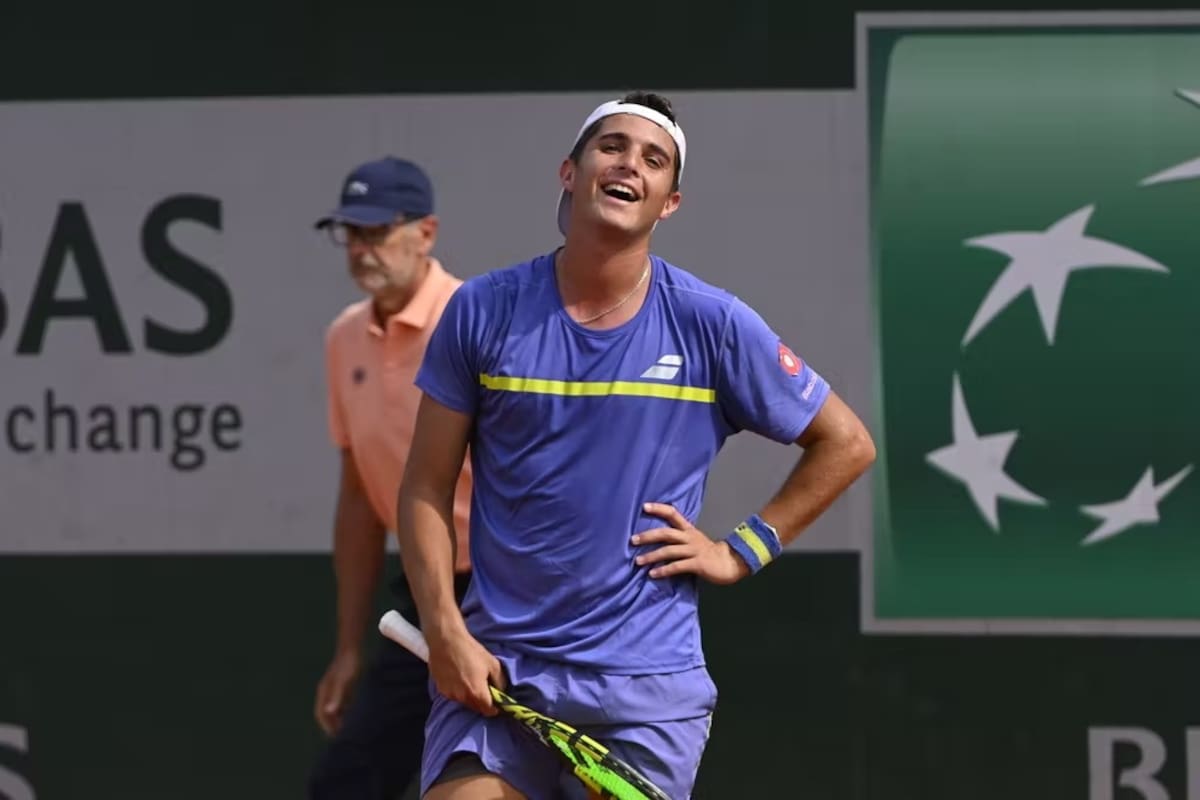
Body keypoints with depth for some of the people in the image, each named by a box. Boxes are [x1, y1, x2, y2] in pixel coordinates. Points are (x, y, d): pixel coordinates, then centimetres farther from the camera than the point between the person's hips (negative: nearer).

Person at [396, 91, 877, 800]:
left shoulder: (714, 325, -2)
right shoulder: (483, 311, 0)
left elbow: (846, 444, 9)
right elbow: (427, 489, 4)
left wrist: (742, 552, 2)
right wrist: (447, 634, -7)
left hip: (649, 683, 0)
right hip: (497, 666, 1)